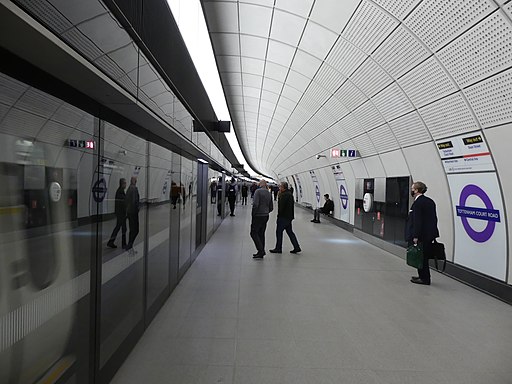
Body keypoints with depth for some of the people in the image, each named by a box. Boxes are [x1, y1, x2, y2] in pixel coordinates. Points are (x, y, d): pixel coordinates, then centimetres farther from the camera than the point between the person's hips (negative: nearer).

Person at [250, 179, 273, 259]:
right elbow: (271, 208, 13)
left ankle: (261, 250, -8)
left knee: (254, 233, -1)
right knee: (261, 234, 13)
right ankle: (261, 252, 16)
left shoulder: (258, 191, -11)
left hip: (258, 216, -7)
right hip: (266, 216, 7)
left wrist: (253, 215, -10)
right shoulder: (269, 193, 10)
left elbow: (255, 204, -21)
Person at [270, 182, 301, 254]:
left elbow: (281, 206, -20)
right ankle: (296, 247, 14)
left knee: (279, 232, 1)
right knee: (290, 232, 14)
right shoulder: (290, 194, 14)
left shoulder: (284, 195, -18)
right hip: (289, 217, 10)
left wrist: (279, 215, -13)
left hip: (283, 216, -10)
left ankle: (278, 248, 9)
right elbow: (292, 205, 17)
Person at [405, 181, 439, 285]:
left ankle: (424, 278, 9)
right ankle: (423, 276, 27)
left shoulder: (417, 203, -15)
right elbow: (434, 218, 15)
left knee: (421, 256, 1)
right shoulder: (430, 201, 12)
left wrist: (415, 236, -18)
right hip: (430, 234, 9)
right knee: (425, 256, 17)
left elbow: (417, 221, -19)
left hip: (422, 235, -9)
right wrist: (433, 234, 19)